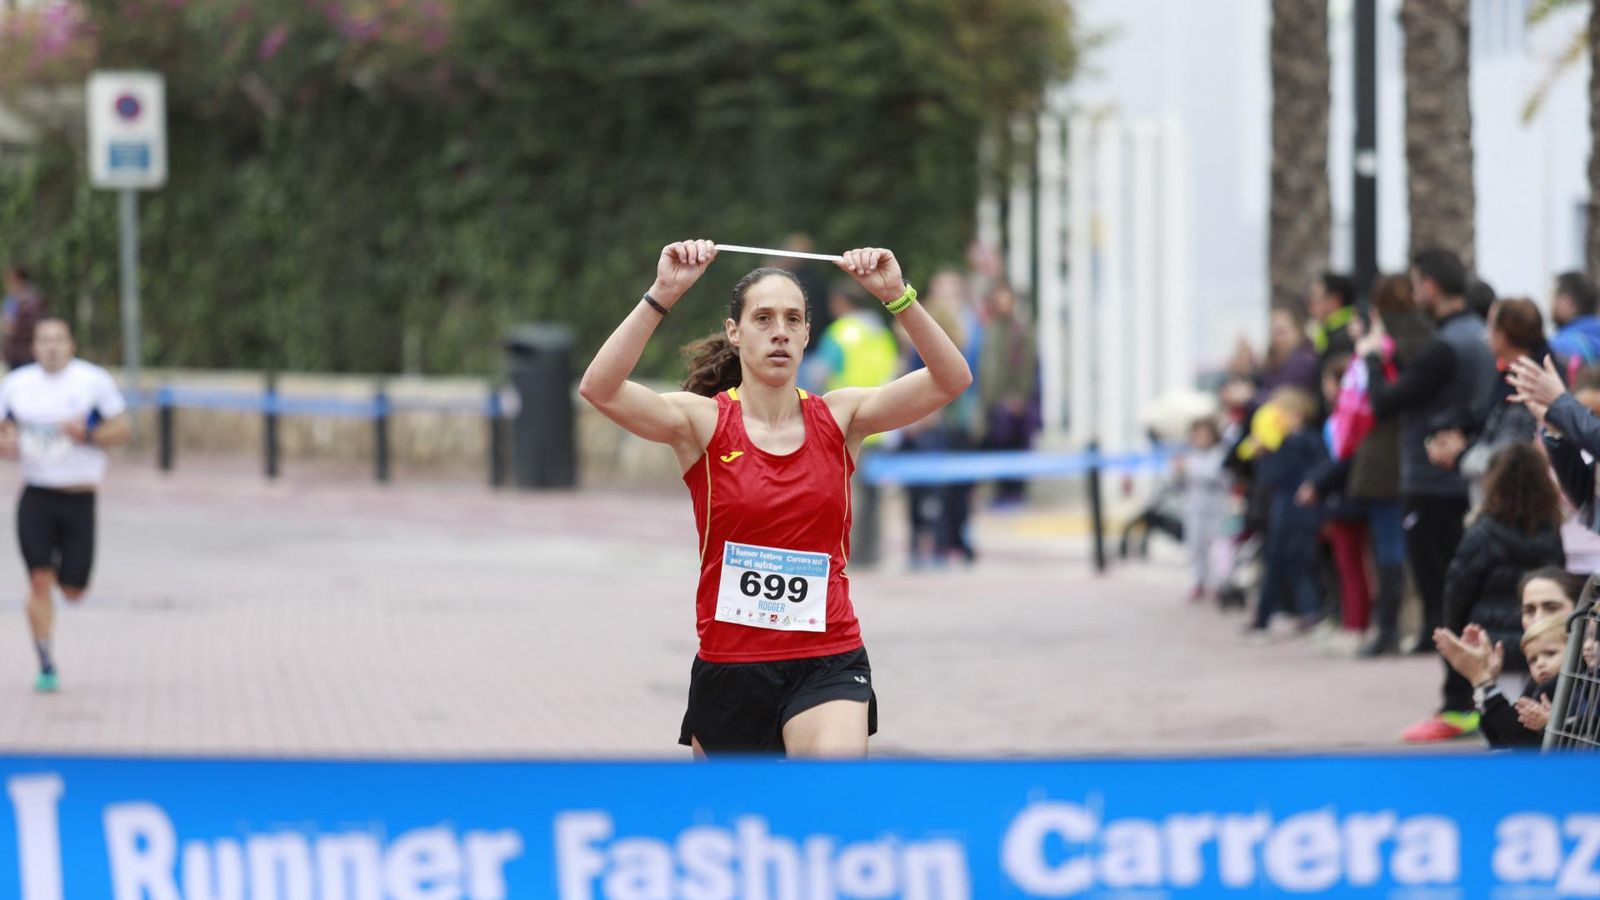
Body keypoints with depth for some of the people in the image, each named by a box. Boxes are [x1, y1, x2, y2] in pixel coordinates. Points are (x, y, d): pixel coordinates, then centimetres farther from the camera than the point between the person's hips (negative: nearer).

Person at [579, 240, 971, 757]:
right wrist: (662, 296, -29)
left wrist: (898, 297, -22)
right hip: (728, 667, 0)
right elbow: (599, 389, -20)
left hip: (827, 663, 0)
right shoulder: (704, 422, -4)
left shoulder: (839, 419, 2)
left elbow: (950, 381, -10)